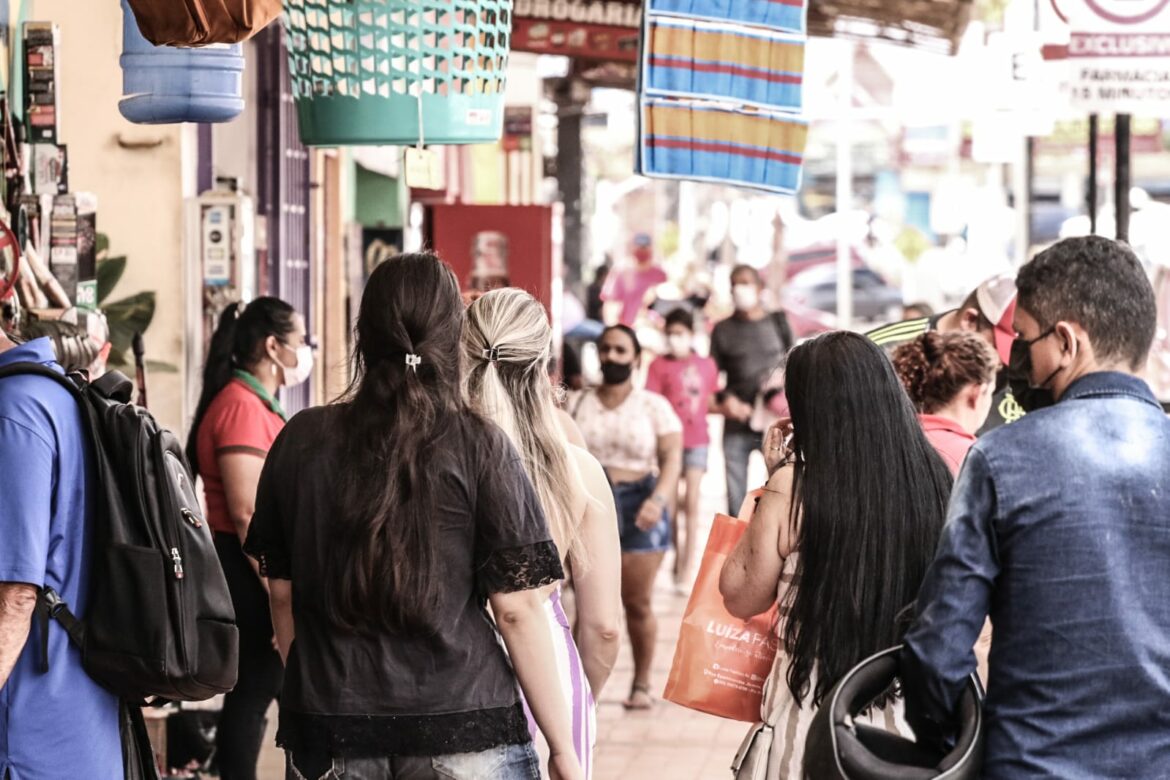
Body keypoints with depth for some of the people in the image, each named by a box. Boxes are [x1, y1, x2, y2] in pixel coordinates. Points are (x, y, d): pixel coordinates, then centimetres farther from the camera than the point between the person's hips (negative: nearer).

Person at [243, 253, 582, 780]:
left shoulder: (301, 441, 3)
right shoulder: (479, 447, -6)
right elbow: (517, 608, -7)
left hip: (329, 735, 3)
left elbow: (282, 592, 11)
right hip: (463, 733, -3)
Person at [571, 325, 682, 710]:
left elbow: (672, 458, -2)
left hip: (638, 505, -1)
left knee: (638, 603, 2)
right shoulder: (578, 405, 10)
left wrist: (659, 499, -18)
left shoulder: (654, 406, 6)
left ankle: (642, 684, 13)